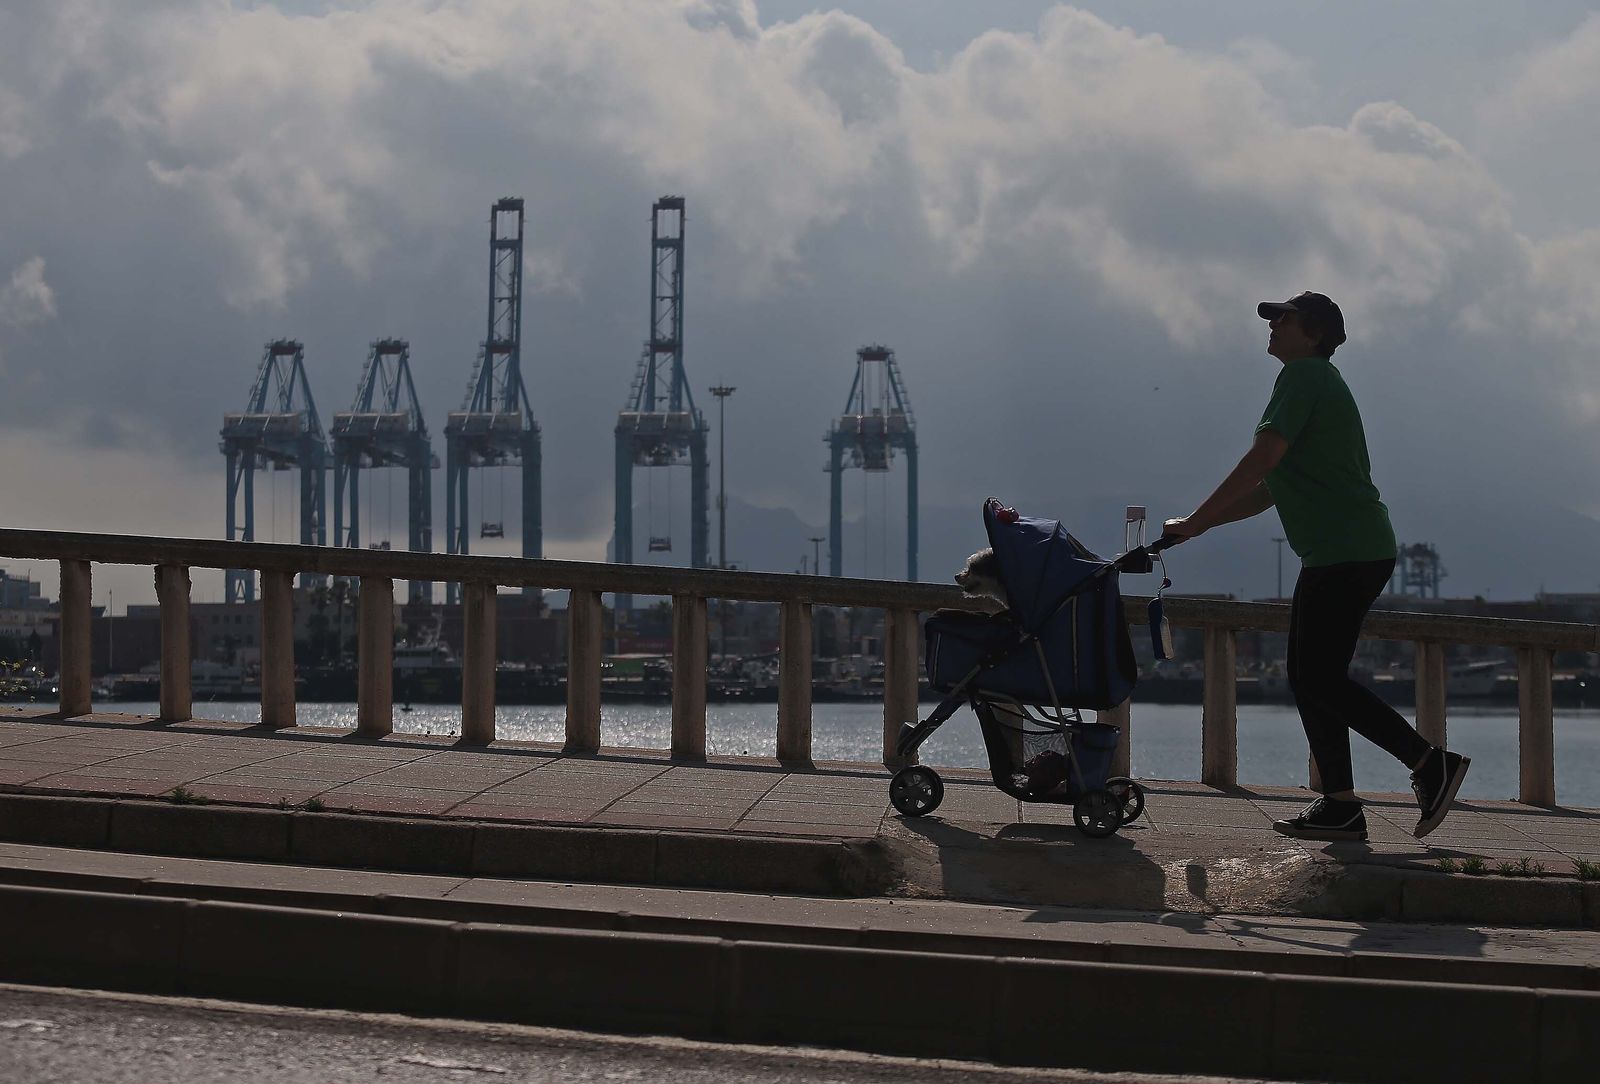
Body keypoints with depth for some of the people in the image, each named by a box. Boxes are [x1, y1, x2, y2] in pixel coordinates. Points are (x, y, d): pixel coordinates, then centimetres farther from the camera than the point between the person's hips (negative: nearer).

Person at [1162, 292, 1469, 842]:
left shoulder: (1305, 374, -7)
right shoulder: (1321, 382, 25)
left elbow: (1262, 460, -17)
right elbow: (1271, 489, 26)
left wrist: (1195, 521, -12)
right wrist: (1201, 523, 20)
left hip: (1344, 550, -10)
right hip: (1362, 549, 10)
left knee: (1317, 679, -11)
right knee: (1312, 679, 10)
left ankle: (1431, 762, -11)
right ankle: (1340, 806, 9)